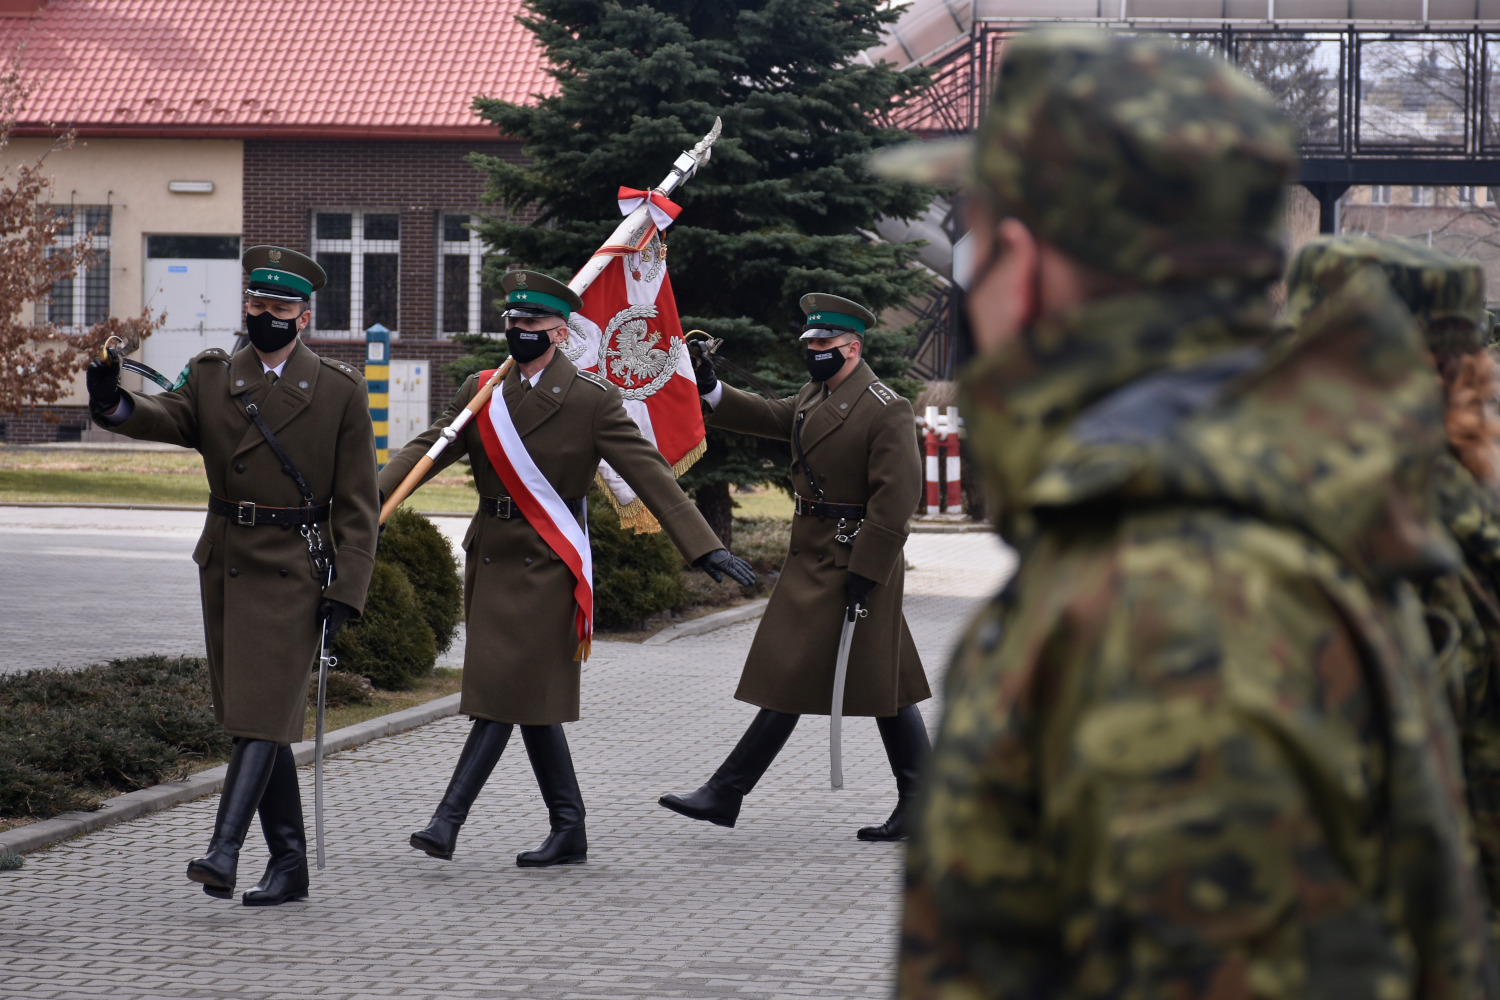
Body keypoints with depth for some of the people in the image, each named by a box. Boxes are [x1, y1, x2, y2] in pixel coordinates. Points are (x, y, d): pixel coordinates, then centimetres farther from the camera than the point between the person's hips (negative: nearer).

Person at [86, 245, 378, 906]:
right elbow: (166, 417, -13)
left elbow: (358, 505, -2)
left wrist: (346, 591, -10)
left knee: (263, 714, -13)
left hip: (292, 572, -4)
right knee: (252, 718, 8)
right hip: (225, 570, 4)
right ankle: (289, 864, 16)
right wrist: (116, 404, -36)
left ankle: (223, 852, -21)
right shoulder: (211, 379, 8)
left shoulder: (339, 393, 0)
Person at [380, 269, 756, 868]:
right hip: (488, 556, 6)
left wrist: (704, 548, -15)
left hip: (546, 564, -6)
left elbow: (649, 474, -8)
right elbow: (427, 449, 4)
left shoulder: (593, 400, -6)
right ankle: (568, 831, 15)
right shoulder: (478, 391, 9)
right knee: (527, 696, 8)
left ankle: (448, 819, -12)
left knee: (510, 691, -10)